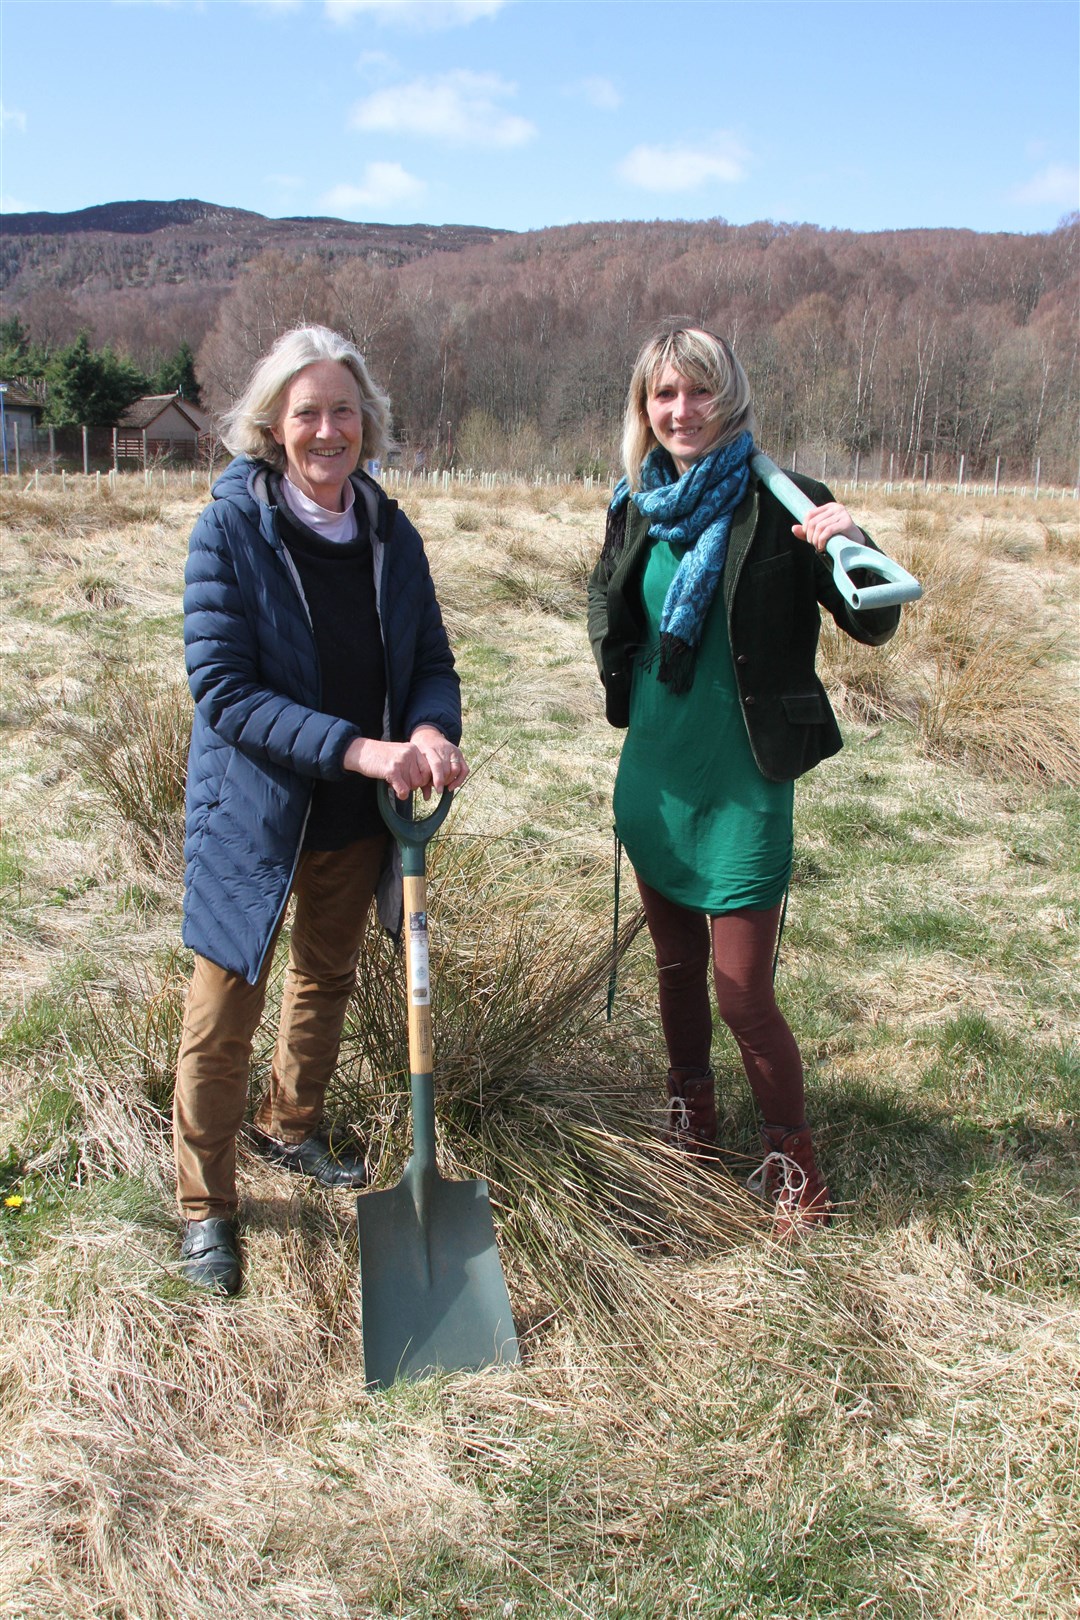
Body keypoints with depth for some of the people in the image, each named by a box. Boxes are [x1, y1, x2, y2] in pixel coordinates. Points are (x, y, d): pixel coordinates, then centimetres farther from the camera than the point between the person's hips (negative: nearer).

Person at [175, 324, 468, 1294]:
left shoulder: (390, 534, -1)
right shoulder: (230, 530, -15)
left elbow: (432, 661, 2)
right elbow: (223, 692, -21)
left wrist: (432, 730, -22)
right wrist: (358, 748, -32)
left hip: (358, 816, 5)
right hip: (255, 814, -5)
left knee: (327, 978, 22)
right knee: (225, 1012, 4)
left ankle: (292, 1128, 48)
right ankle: (205, 1204, 24)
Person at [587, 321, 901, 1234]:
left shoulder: (780, 507, -13)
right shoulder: (638, 508, 2)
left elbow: (875, 626, -15)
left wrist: (849, 547, -33)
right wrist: (624, 684, 11)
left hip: (744, 784, -5)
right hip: (654, 774, 5)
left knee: (742, 990, -3)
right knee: (677, 962, 19)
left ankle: (791, 1151, 20)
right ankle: (691, 1111, 41)